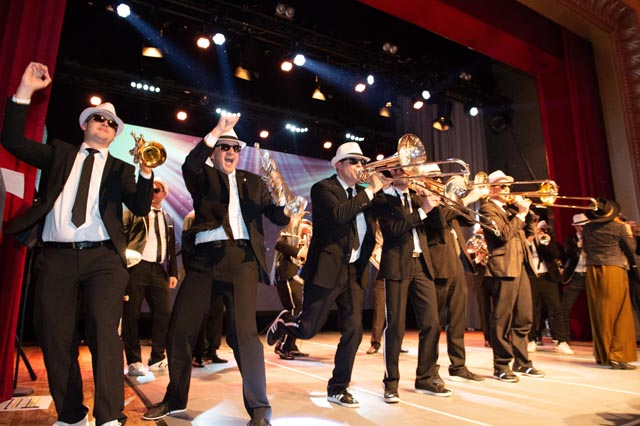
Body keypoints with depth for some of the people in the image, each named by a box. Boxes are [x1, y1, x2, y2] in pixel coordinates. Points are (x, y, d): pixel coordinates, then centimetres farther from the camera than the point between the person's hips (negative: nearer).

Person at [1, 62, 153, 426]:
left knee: (105, 330, -14)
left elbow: (141, 208, 2)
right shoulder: (59, 153, 18)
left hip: (103, 258, -2)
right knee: (55, 338, 5)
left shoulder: (120, 169, 14)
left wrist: (146, 171, -15)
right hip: (56, 258, 2)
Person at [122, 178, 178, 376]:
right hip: (136, 267, -4)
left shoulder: (168, 219, 19)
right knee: (131, 315, 0)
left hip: (159, 270, 4)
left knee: (164, 313, 1)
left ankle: (157, 359, 15)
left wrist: (173, 272, 9)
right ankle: (134, 361, 12)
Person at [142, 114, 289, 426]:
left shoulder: (253, 182, 18)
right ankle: (175, 398, 30)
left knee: (243, 332, -14)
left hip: (242, 257, -1)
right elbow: (189, 165, -11)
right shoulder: (203, 176, 13)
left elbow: (277, 216, 10)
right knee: (179, 329, 6)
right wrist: (217, 131, -20)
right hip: (204, 258, 2)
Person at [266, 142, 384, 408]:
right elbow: (338, 214, -25)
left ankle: (338, 389, 19)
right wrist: (369, 191, -19)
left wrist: (381, 189, -3)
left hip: (355, 272, 6)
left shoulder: (361, 192, 14)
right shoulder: (323, 188, -7)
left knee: (353, 331, 3)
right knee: (307, 329, 3)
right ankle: (284, 321, 38)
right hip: (327, 270, -6)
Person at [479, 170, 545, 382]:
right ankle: (501, 366, 7)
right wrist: (520, 214, -10)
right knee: (502, 320, -2)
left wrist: (526, 211, 6)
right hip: (503, 269, -8)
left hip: (520, 268, 8)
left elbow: (530, 231, 19)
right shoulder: (487, 209, -4)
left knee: (524, 319, 13)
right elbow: (504, 233, -17)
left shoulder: (509, 208, 21)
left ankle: (522, 362, 24)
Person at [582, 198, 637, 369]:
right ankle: (618, 356, -2)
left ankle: (602, 355, 18)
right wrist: (629, 233, 15)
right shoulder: (619, 227, -7)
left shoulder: (587, 229, 4)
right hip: (614, 270, -4)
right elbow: (631, 249, 2)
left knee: (599, 315, 10)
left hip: (592, 271, 4)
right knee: (620, 314, 1)